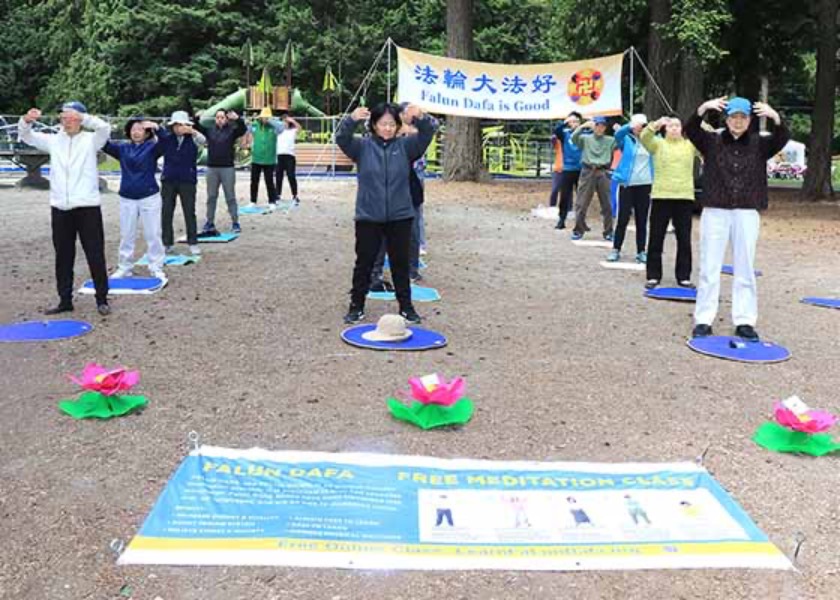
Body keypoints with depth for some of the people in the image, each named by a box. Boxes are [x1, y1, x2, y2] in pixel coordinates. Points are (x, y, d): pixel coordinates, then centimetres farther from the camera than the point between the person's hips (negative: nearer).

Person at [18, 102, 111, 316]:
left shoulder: (91, 140, 1)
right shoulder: (54, 140, 12)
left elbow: (105, 128, -18)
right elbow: (26, 136, 9)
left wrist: (81, 117, -31)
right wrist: (26, 120, -12)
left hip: (87, 207, -4)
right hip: (59, 208, 4)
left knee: (95, 255, 1)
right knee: (63, 257, 9)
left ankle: (102, 299, 11)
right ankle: (65, 300, 19)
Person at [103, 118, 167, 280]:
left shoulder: (152, 147, 0)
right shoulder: (122, 148, 8)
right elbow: (105, 144, -4)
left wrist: (157, 127, -35)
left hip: (149, 197, -3)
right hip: (127, 198, 3)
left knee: (153, 234, 2)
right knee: (126, 235, 11)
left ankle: (156, 268, 10)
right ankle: (125, 267, 21)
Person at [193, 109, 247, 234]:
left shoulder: (232, 131, 0)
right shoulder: (210, 130, 8)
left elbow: (243, 130, -16)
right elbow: (196, 127, 3)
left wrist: (237, 119, -32)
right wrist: (196, 118, -15)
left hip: (227, 168, -3)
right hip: (212, 168, 3)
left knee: (230, 197, 3)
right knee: (211, 197, 9)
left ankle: (235, 223, 8)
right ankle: (210, 222, 18)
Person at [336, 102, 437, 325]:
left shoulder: (405, 146, 2)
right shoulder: (363, 146, 0)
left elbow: (427, 134, -10)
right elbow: (341, 139, -16)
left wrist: (421, 119, -33)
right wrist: (352, 120, -37)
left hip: (400, 217, 1)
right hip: (368, 217, -1)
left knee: (400, 263, 10)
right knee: (364, 262, 8)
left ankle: (406, 306, 22)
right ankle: (356, 306, 20)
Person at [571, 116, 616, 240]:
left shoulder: (610, 140, 11)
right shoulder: (585, 139, 8)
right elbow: (573, 138, -8)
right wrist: (583, 126, -18)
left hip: (603, 173, 1)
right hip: (588, 172, -1)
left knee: (607, 204, 3)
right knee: (582, 203, -1)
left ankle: (608, 232, 11)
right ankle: (578, 230, 9)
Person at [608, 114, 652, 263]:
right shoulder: (626, 139, 2)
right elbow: (618, 134, -18)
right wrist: (631, 126, -38)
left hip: (645, 185, 2)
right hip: (627, 184, -2)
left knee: (642, 220, 6)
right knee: (623, 218, -1)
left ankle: (641, 251, 11)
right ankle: (616, 249, 8)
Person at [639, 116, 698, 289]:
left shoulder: (690, 145, 11)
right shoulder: (658, 144, 7)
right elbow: (644, 137, -12)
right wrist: (656, 124, -31)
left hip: (685, 197, 1)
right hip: (661, 196, -1)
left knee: (684, 239, 5)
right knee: (656, 238, 2)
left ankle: (683, 276, 13)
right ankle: (653, 275, 11)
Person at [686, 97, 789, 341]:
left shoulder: (759, 145, 5)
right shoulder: (712, 141, 3)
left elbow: (783, 138, -11)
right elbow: (690, 130, -12)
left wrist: (775, 117, -32)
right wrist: (703, 109, -31)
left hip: (747, 215, 1)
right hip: (715, 213, -1)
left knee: (745, 270, 7)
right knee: (709, 269, 3)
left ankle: (744, 321, 14)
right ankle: (703, 320, 8)